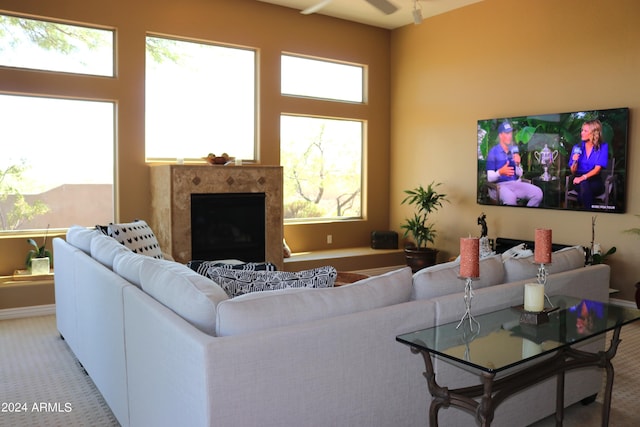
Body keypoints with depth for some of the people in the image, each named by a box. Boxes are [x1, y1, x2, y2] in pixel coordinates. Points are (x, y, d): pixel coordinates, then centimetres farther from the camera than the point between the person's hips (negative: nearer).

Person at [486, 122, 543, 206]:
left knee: (538, 193, -19)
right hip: (501, 185, -6)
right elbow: (490, 178, -7)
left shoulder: (514, 150, 14)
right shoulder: (493, 152, -3)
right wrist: (500, 172, -27)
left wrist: (517, 164, -5)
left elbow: (520, 174, 15)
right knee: (510, 197, -39)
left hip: (516, 183, 6)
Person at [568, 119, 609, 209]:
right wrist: (575, 161, -16)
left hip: (595, 181, -2)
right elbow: (573, 172, 5)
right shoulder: (577, 147, 6)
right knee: (583, 185, -35)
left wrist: (583, 177, -27)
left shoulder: (603, 147, -1)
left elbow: (597, 169, -11)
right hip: (579, 180, 2)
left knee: (584, 183, -36)